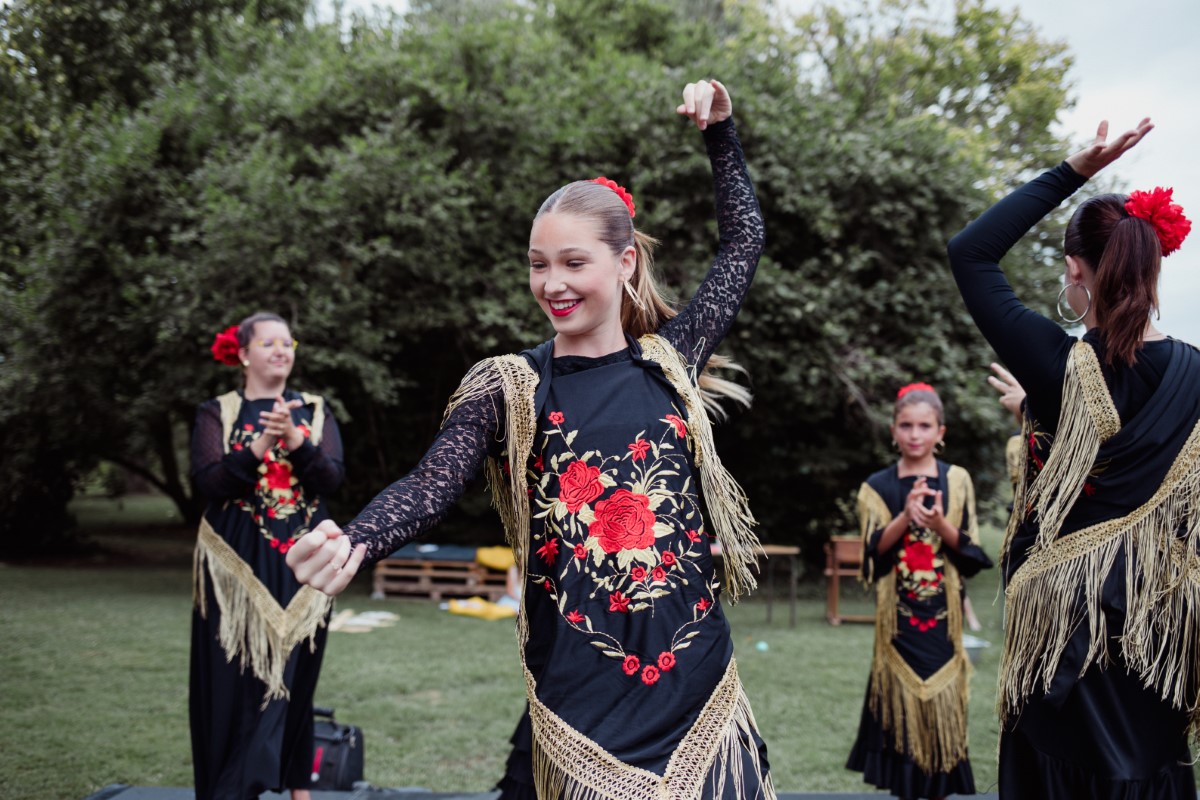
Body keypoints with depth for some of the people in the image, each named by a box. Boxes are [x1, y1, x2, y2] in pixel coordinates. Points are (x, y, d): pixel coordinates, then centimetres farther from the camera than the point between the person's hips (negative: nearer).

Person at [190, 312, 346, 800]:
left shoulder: (314, 411, 9)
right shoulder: (217, 413, 3)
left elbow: (333, 477, -5)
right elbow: (209, 484, -10)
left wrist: (296, 441, -23)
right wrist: (262, 444, -23)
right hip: (237, 563, -2)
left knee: (293, 676, 5)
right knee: (235, 681, -2)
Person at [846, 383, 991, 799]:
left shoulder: (957, 480, 2)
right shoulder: (877, 486, 2)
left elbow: (969, 550, 0)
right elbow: (873, 551, -5)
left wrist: (939, 524, -19)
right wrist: (906, 517, -20)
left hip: (941, 610, 0)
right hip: (897, 612, 0)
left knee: (940, 695, 1)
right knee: (902, 694, 2)